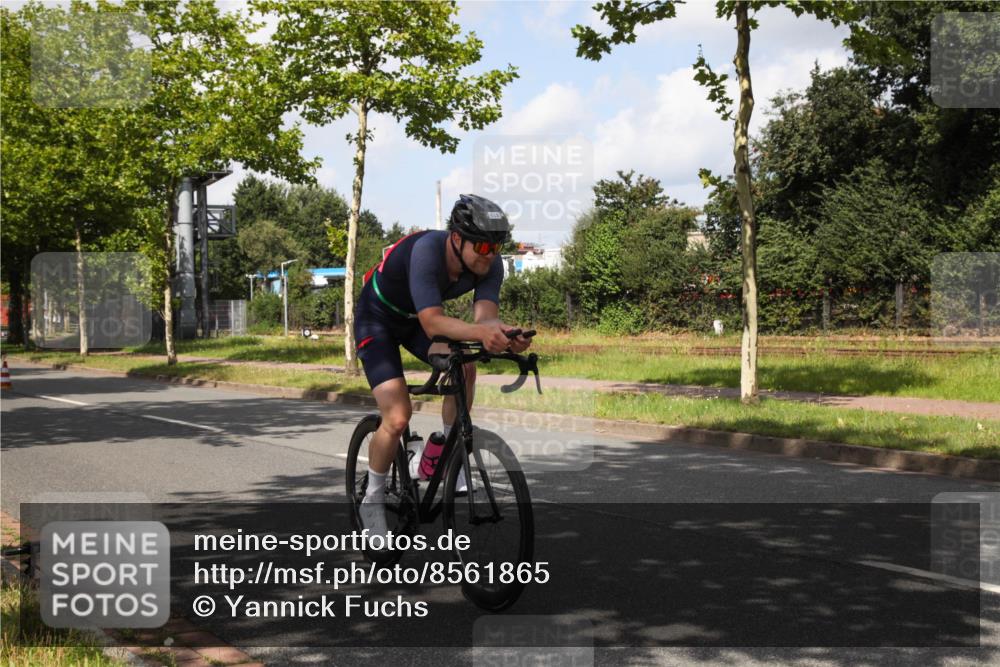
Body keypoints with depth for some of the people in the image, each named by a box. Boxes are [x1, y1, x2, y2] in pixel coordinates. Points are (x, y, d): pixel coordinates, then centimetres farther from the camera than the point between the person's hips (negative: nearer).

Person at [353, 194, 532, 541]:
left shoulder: (489, 264, -20)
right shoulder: (427, 250, -37)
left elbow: (484, 315, -32)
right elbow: (432, 322, -46)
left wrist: (503, 331, -54)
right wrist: (480, 333, -62)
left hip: (417, 319, 5)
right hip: (377, 319, -5)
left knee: (464, 367, -25)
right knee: (397, 418, -16)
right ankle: (372, 500, 7)